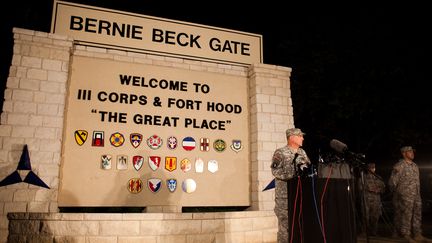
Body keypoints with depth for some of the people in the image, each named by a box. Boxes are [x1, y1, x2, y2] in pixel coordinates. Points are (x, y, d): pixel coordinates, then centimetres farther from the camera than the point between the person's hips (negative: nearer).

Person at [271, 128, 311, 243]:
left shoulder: (302, 152, 15)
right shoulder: (280, 153, -6)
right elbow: (276, 171, -17)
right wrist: (294, 173, -24)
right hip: (285, 196, -6)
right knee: (285, 223, -4)